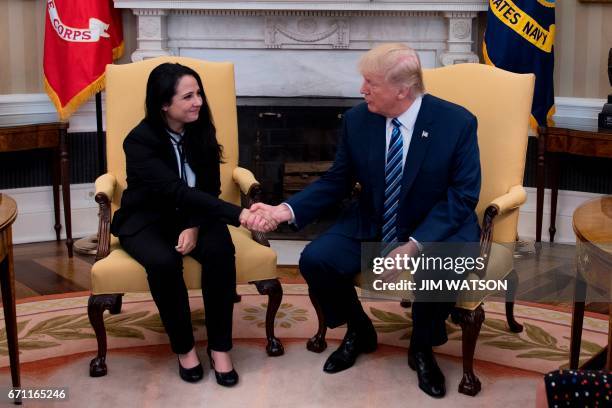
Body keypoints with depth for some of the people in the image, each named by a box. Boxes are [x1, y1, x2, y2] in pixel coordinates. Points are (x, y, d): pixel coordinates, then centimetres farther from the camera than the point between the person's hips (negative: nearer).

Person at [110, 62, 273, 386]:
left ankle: (219, 346, -16)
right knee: (164, 262, -34)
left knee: (220, 250, -28)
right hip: (147, 219, -3)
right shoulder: (139, 141, -21)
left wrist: (194, 226, -19)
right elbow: (178, 191, -34)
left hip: (193, 216, 3)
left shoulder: (201, 130, -5)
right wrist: (238, 214, -45)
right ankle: (184, 347, -13)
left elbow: (209, 188, 1)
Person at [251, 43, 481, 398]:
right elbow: (337, 181, 3)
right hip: (370, 226, 4)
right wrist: (289, 210, -13)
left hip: (438, 228, -3)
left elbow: (462, 196, -15)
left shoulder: (457, 122, -16)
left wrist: (415, 245, -26)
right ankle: (359, 331, 13)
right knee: (315, 259, -18)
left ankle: (422, 347, 0)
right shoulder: (357, 119, -7)